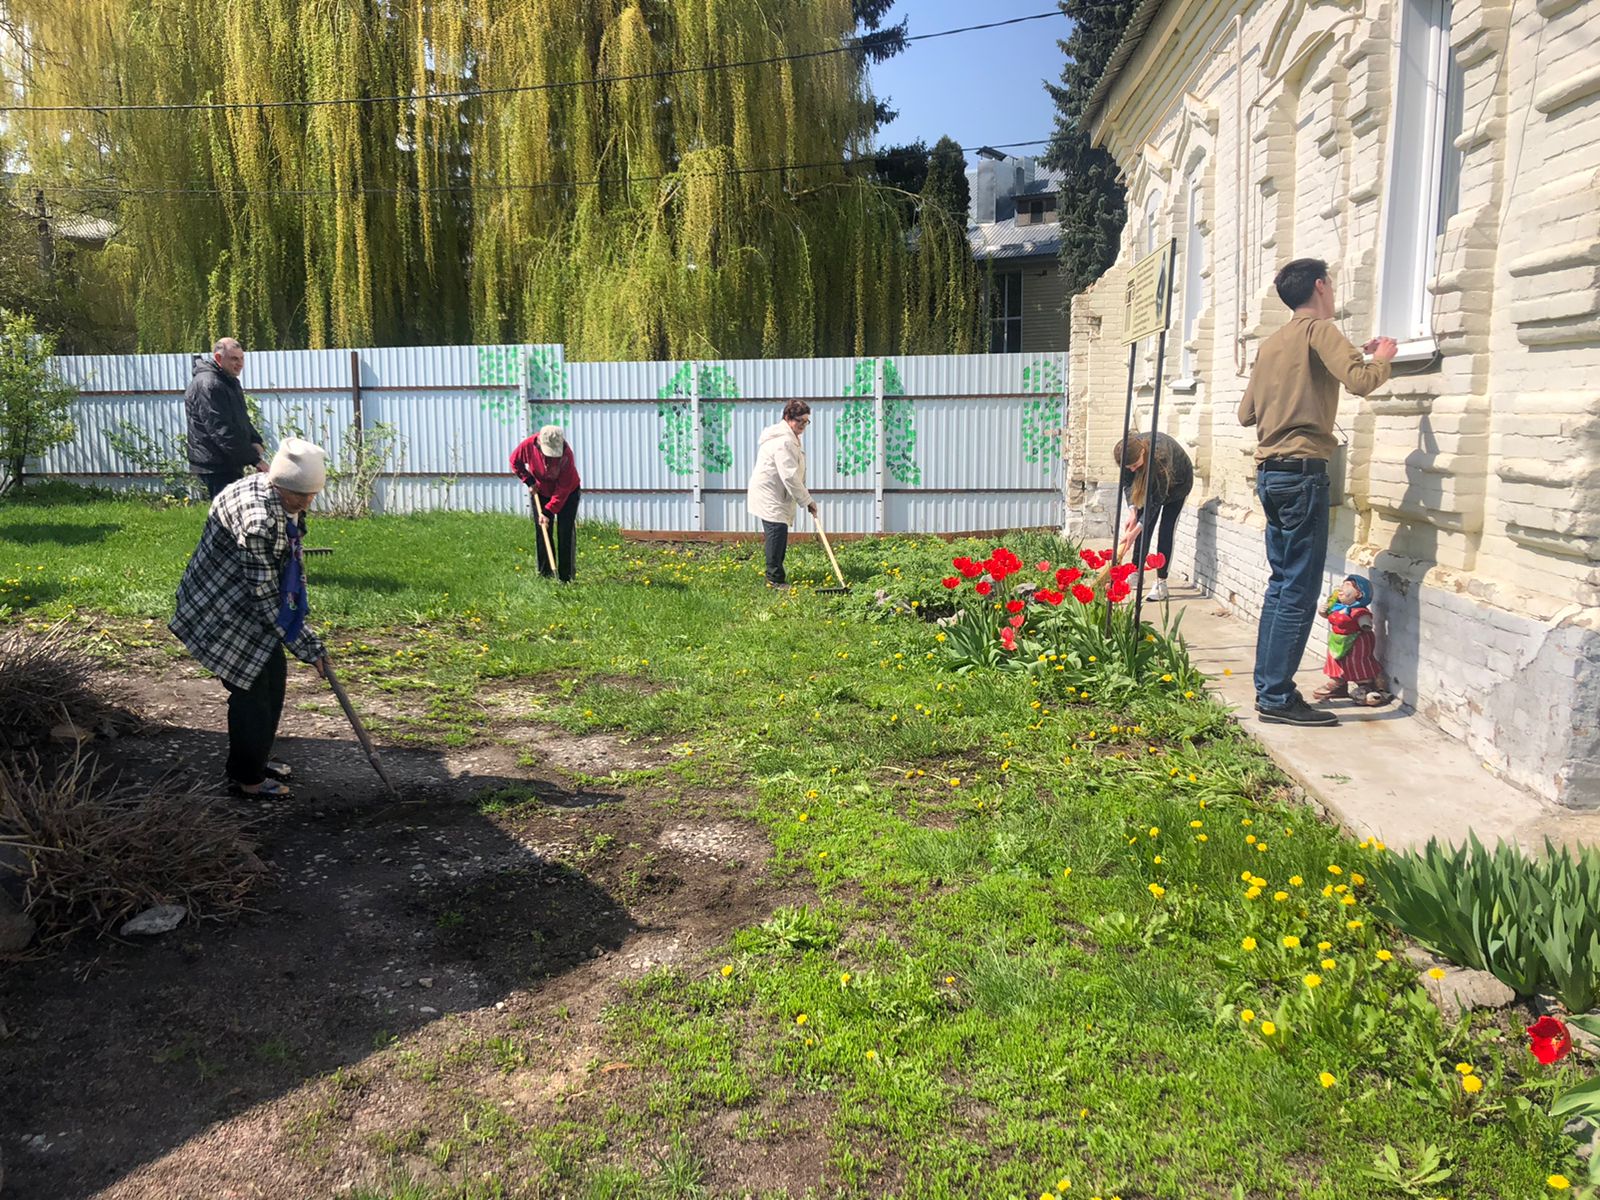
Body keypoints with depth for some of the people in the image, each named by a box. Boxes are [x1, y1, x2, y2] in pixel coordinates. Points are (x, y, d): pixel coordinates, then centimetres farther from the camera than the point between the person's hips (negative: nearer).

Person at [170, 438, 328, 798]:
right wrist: (305, 646, -21)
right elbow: (265, 597, -28)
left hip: (250, 601, 9)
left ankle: (257, 758, 32)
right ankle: (246, 778, 15)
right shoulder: (257, 518, -32)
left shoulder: (288, 502, -4)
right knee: (251, 686, -1)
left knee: (273, 676, 14)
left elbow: (290, 569, 8)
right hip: (220, 607, -9)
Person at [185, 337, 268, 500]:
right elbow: (221, 431, -24)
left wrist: (256, 441, 3)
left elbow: (242, 419, 25)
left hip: (230, 463, 10)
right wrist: (254, 458, -25)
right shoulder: (208, 385, -17)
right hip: (216, 466, -10)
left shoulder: (229, 381, 17)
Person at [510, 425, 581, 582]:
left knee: (566, 533, -8)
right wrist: (528, 481, -12)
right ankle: (545, 574, 9)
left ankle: (567, 577, -4)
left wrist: (548, 511, -31)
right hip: (540, 492, 3)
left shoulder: (566, 453, -34)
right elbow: (515, 461, 0)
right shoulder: (528, 445, -24)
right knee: (542, 533, 2)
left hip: (568, 493, -3)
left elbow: (563, 488, -30)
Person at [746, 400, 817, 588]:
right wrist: (807, 501, -21)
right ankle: (775, 578, -9)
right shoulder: (783, 441, -21)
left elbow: (793, 473, 23)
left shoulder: (789, 438, 16)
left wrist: (806, 499, 19)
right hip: (769, 496, -11)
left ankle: (775, 575, 22)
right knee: (777, 532, -13)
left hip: (777, 496, 11)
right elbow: (789, 476, -26)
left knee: (779, 534, 13)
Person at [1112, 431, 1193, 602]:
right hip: (1151, 481, 5)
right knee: (1144, 527, -1)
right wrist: (1132, 509, -29)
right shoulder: (1129, 452, -28)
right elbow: (1128, 482, -14)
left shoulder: (1160, 454, -43)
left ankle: (1161, 583, -9)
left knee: (1165, 531, -12)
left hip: (1177, 483, -5)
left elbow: (1158, 497, -37)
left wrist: (1138, 527, -40)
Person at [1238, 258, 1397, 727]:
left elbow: (1246, 413, 21)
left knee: (1282, 585, 13)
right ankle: (1277, 698, -6)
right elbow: (1360, 380, -19)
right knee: (1299, 591, -6)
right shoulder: (1319, 330, -5)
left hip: (1269, 472, 9)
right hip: (1302, 471, -8)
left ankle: (1268, 688, 16)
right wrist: (1382, 356, 1)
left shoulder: (1272, 343, 18)